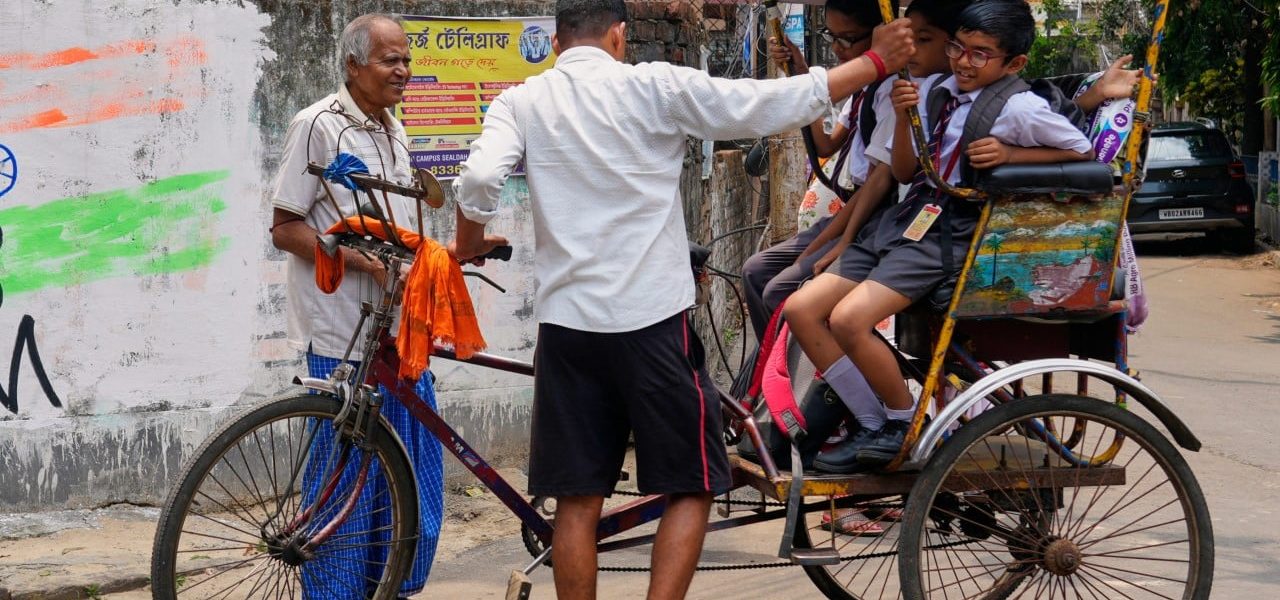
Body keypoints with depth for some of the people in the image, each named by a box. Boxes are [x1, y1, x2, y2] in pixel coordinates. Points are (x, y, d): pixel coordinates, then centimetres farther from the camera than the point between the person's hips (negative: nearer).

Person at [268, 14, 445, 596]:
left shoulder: (393, 133, 17)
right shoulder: (319, 125, -7)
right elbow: (285, 228, -10)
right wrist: (361, 260, -19)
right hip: (344, 335, -8)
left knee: (417, 478, 9)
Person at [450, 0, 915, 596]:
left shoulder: (520, 102, 4)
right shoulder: (655, 86, -3)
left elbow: (480, 178, -13)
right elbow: (777, 103, -4)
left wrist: (467, 243, 7)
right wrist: (875, 61, 5)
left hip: (566, 321, 3)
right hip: (653, 321, -3)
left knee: (577, 499, 9)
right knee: (691, 487, 8)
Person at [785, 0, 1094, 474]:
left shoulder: (1020, 109, -8)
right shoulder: (935, 90, 9)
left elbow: (1083, 152, -1)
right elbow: (903, 172, 12)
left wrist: (1009, 154, -12)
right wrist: (903, 117, -6)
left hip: (949, 235, -8)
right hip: (902, 221, 8)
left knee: (849, 319, -25)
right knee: (802, 309, -4)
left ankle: (905, 427, -3)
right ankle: (874, 423, 4)